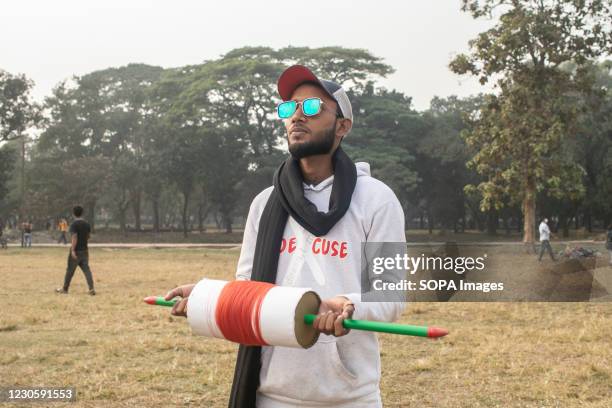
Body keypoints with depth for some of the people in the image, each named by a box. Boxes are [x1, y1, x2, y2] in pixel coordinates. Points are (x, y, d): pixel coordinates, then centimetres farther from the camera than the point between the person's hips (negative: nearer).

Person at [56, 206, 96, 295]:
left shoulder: (74, 224, -13)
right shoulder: (87, 224, 6)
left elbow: (74, 237, -21)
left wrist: (73, 250, -23)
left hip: (76, 251, -5)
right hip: (84, 250, 5)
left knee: (70, 270, 8)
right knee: (86, 269, 2)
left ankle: (65, 288, 20)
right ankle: (91, 289, -8)